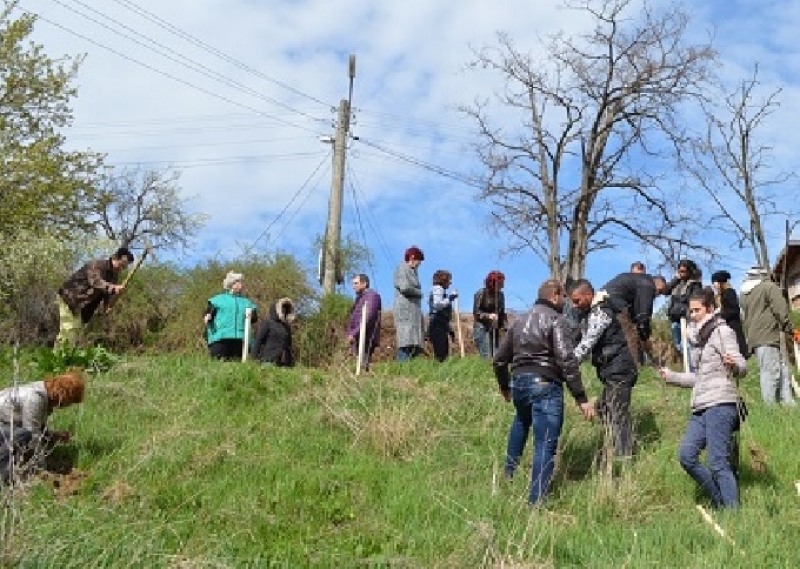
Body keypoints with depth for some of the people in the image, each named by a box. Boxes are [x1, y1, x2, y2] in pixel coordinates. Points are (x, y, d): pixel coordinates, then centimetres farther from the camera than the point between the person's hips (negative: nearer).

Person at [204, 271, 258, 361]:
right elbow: (207, 313, 8)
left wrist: (252, 315, -7)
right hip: (220, 339, -3)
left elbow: (254, 318, 16)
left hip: (240, 339, 3)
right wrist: (207, 317, -15)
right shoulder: (218, 299, 16)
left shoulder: (246, 302, 24)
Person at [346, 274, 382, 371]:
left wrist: (354, 333, -20)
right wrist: (350, 334, 7)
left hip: (366, 338, -9)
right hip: (357, 338, 9)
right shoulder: (359, 297, 24)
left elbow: (368, 318, -18)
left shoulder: (371, 295, -6)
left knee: (363, 366, -16)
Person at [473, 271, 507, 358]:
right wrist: (488, 316, -24)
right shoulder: (481, 293, -6)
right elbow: (476, 312, -8)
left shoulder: (500, 294, 9)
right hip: (482, 328, -5)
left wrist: (504, 325, 2)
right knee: (487, 356, -14)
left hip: (495, 329, 6)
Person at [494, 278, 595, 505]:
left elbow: (499, 359, 20)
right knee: (545, 445, -5)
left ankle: (508, 476, 45)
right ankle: (536, 501, -8)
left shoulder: (520, 321, 16)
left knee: (521, 423, 35)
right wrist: (581, 398, -17)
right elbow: (567, 361, -17)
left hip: (518, 383, 8)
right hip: (544, 386, -8)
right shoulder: (555, 320, -6)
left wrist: (504, 387, 37)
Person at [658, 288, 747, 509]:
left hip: (720, 404, -8)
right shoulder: (698, 337, 23)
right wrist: (672, 376, 31)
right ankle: (720, 502, 6)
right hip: (700, 407, 8)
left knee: (717, 463, -14)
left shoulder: (722, 331, 0)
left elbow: (742, 368, -11)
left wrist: (733, 364, -33)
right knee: (686, 455, -6)